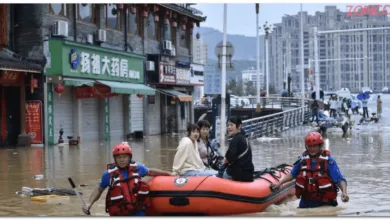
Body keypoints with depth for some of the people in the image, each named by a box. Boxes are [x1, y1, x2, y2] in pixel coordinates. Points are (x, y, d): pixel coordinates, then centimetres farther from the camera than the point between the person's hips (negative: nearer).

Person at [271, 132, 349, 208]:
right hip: (306, 203, 4)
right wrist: (279, 183, 8)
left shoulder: (328, 161, -10)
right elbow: (292, 174, 16)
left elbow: (340, 180, -13)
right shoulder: (303, 160, 2)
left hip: (324, 204, -4)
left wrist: (344, 192, -30)